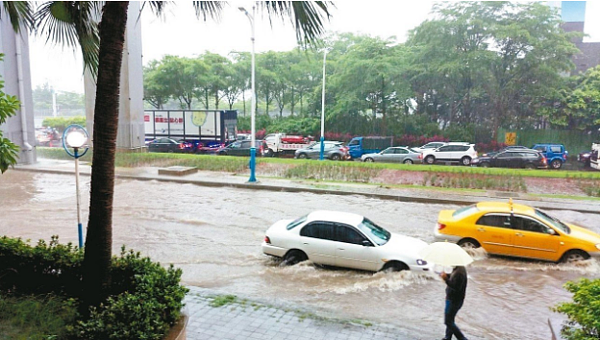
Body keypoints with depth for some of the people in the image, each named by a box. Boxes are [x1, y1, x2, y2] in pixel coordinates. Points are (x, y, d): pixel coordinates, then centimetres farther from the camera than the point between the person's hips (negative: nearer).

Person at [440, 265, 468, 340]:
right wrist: (446, 275, 3)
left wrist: (446, 279, -31)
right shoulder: (457, 269, 2)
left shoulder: (459, 272, -28)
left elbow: (456, 287, -31)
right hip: (452, 299, 10)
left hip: (454, 301, -10)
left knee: (448, 321, 0)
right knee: (450, 320, 21)